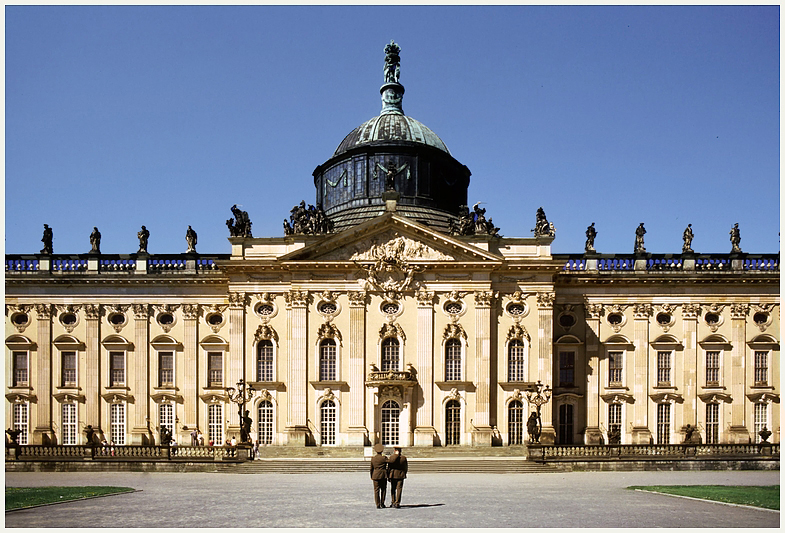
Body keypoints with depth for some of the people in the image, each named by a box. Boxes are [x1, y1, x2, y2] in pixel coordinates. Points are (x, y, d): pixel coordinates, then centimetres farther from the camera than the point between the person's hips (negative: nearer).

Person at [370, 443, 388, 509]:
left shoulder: (373, 459, 2)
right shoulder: (384, 458, -8)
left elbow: (371, 468, 7)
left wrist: (371, 476, 16)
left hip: (375, 476, 2)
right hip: (383, 476, -2)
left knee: (376, 491, 4)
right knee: (383, 490, 11)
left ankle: (378, 505, 1)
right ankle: (382, 504, 11)